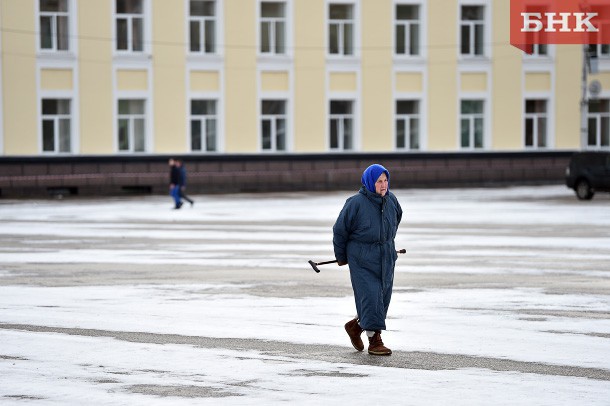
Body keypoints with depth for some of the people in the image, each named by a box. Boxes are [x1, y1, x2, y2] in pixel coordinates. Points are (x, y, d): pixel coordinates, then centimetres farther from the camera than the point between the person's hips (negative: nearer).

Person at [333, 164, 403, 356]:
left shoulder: (391, 200, 1)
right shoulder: (356, 203, -15)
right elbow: (340, 230, -5)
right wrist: (341, 257, 5)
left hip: (385, 258, 6)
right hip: (362, 259, -6)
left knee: (383, 297, 8)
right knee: (370, 295, -11)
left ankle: (356, 325, 30)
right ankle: (374, 341, -7)